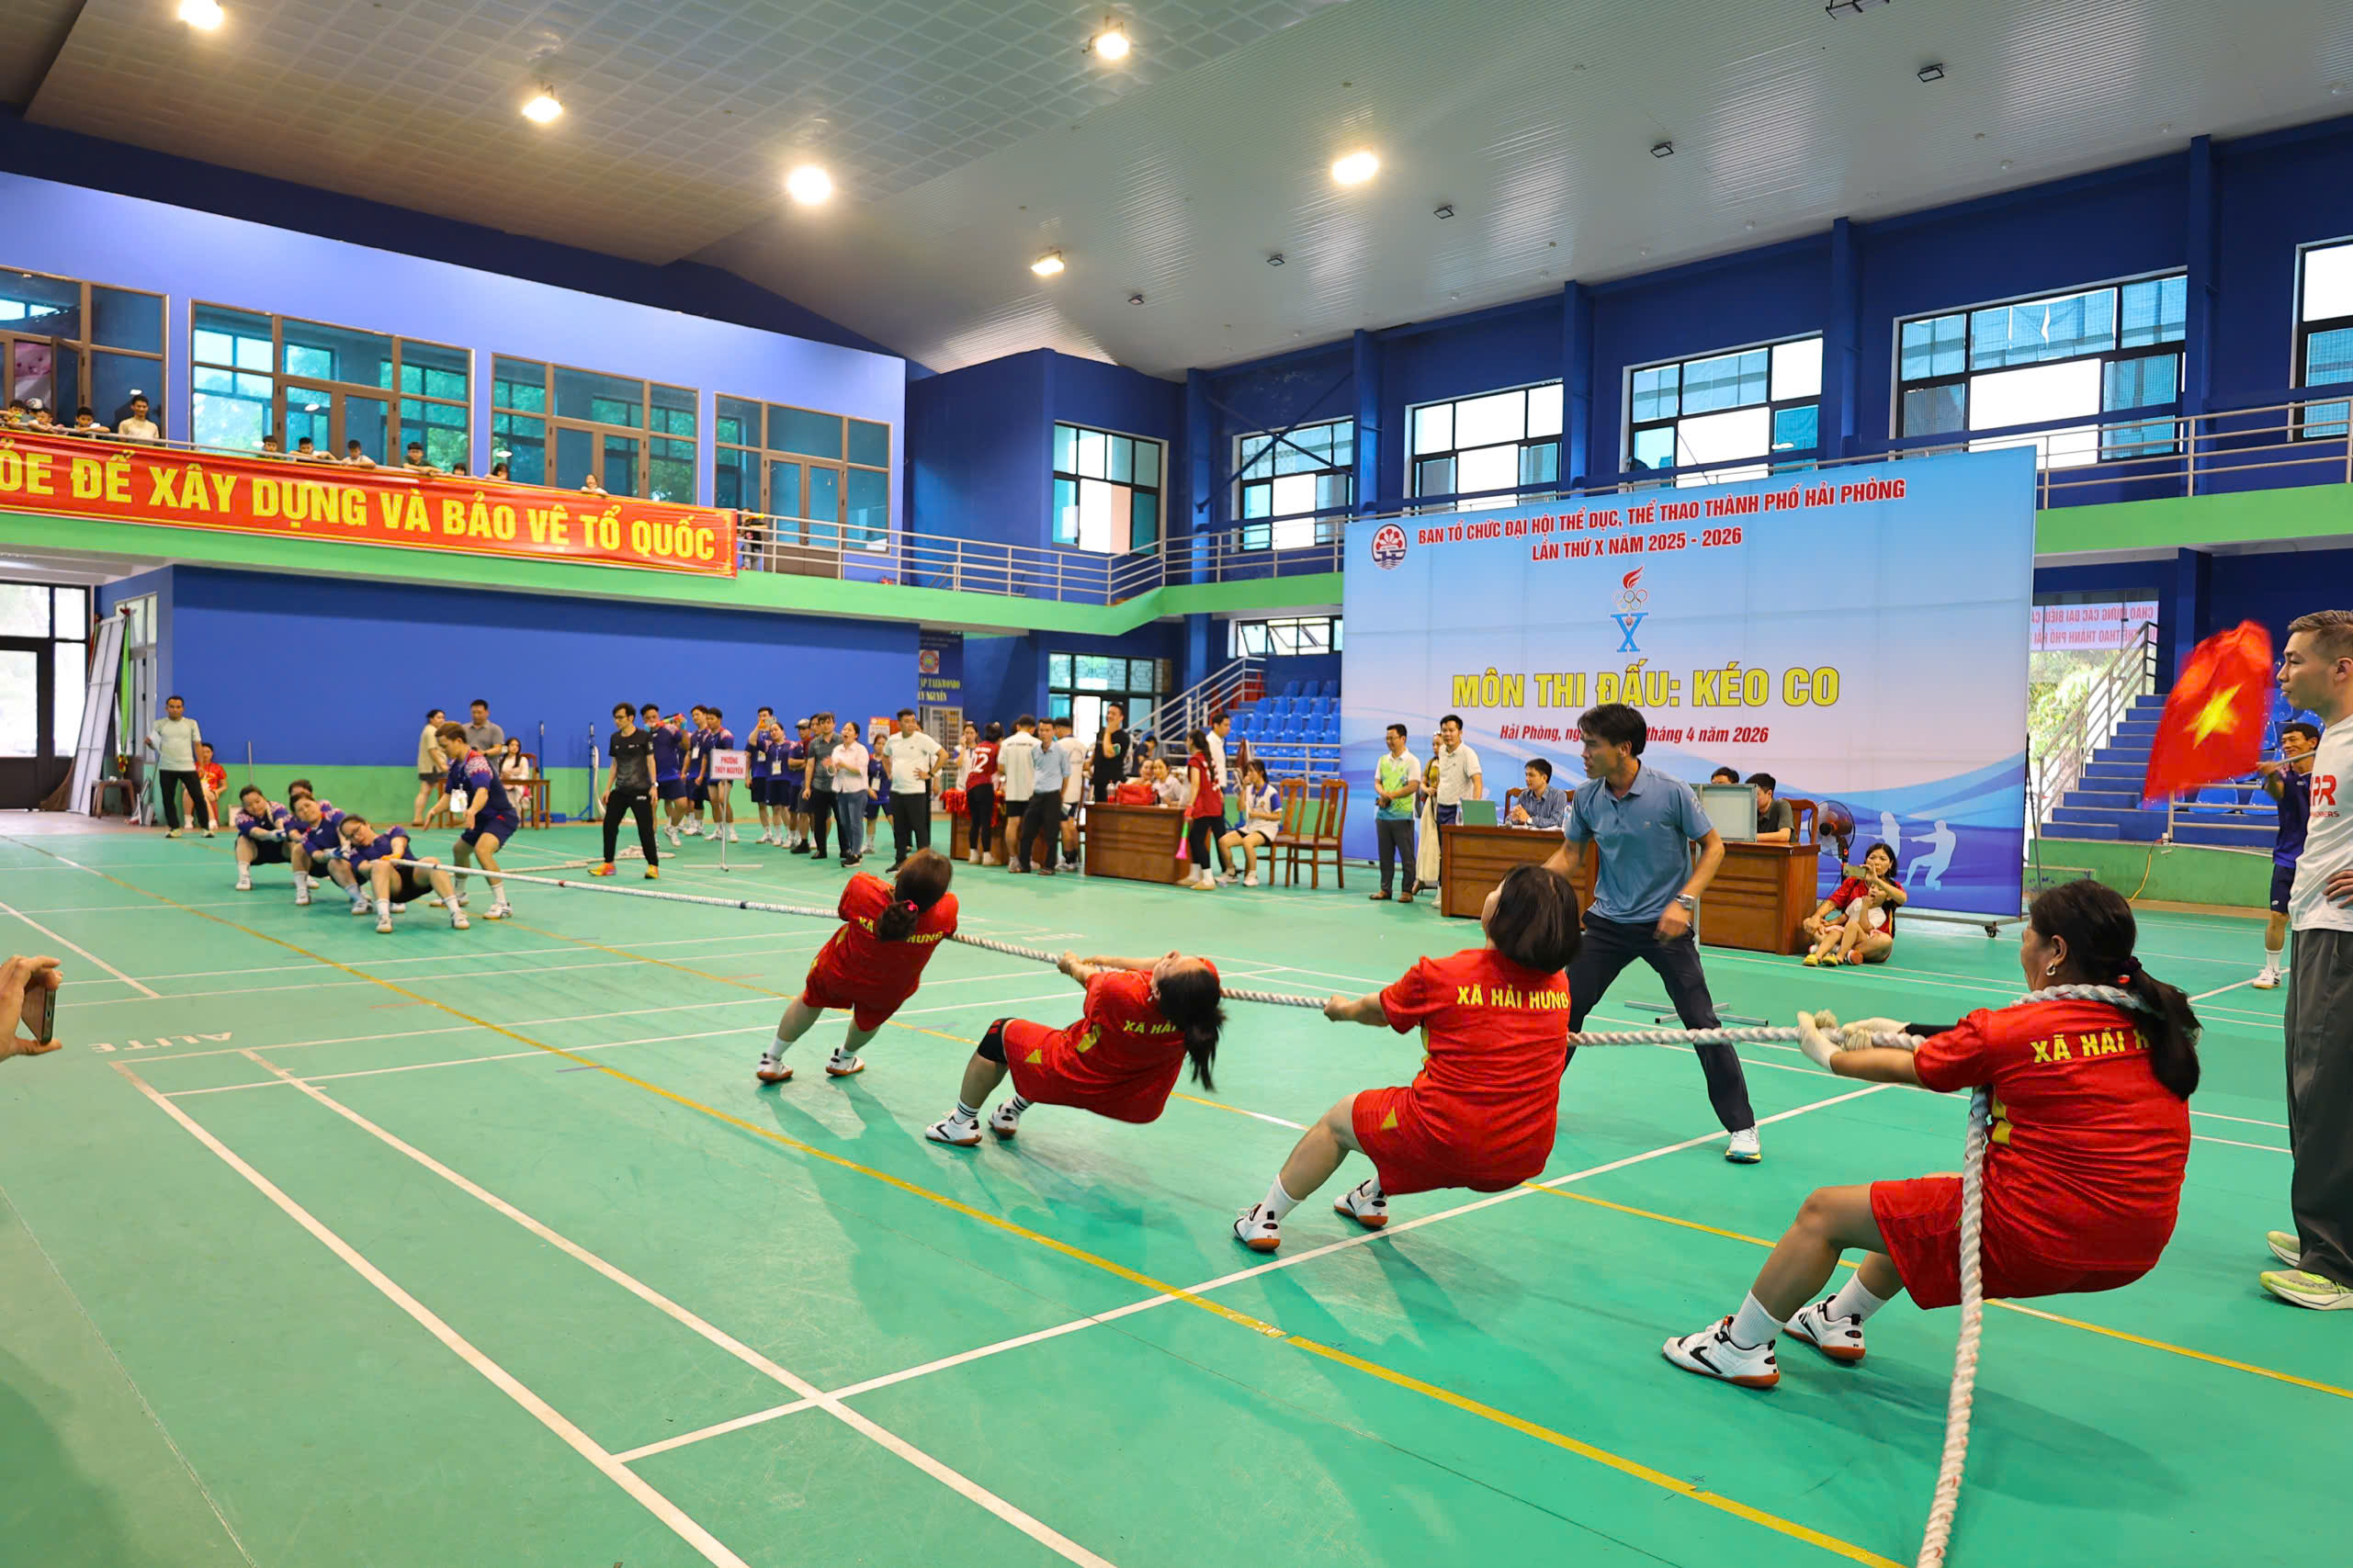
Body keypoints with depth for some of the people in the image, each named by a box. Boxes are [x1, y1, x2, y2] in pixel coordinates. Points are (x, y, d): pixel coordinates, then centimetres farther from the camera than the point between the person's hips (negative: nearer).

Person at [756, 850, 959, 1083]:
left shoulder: (862, 888, -39)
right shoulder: (945, 911, -38)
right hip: (889, 993, 0)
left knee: (811, 1000, 33)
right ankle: (844, 1060, 61)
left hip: (837, 972, 0)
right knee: (870, 1018, 36)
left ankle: (771, 1061, 47)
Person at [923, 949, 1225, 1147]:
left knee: (1002, 1032, 16)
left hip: (1070, 1082, -5)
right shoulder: (1206, 978, -29)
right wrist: (1106, 960, 5)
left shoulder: (1119, 993, -37)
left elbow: (1086, 975, -12)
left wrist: (1072, 963, 12)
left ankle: (962, 1123, 34)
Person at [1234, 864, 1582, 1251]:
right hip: (1526, 1158, 5)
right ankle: (1373, 1198, 50)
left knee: (1340, 1118, 21)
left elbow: (1377, 1009, 8)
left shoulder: (1439, 975, -12)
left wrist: (1343, 1009, 30)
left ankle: (1266, 1219, 35)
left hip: (1446, 1145, -5)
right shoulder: (1560, 987, -1)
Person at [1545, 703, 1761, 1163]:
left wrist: (1683, 902, -19)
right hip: (1607, 923, 4)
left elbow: (1713, 847, -7)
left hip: (1664, 925, -4)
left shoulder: (1671, 793, -16)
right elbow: (1568, 853, 10)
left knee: (1702, 1023, -7)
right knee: (1565, 1009, 3)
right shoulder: (1586, 798, -4)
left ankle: (1742, 1127, 6)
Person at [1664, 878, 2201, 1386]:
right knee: (1926, 1202, 33)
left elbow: (1905, 1069, 0)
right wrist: (1900, 1029, 16)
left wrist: (1825, 1051, 18)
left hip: (2035, 1240, -8)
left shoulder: (2013, 1031, -16)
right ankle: (1839, 1320, 48)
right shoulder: (2155, 1019, 2)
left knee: (1824, 1211, 8)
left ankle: (1740, 1347, 22)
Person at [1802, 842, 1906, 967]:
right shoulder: (1853, 882, 12)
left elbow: (1902, 898, -18)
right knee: (1808, 922, -18)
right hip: (1846, 936, 2)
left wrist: (1877, 880, -29)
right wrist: (1817, 917, -19)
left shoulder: (1892, 887, 6)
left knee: (1886, 940, -36)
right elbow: (1832, 902, 0)